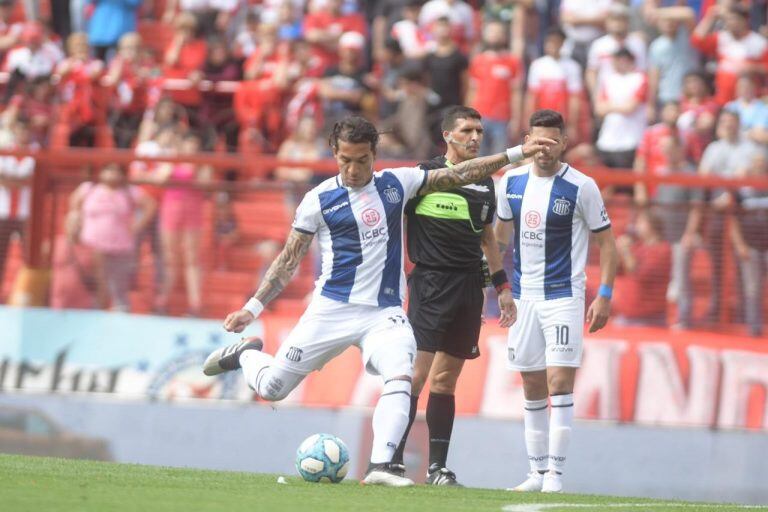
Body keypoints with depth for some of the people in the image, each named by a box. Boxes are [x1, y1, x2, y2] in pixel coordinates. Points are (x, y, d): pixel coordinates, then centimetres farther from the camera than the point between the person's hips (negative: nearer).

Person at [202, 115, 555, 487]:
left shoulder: (396, 184, 5)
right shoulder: (319, 199, -2)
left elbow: (458, 175, 10)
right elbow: (289, 260, 2)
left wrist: (515, 154, 6)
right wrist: (252, 308, -3)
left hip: (385, 312, 1)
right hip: (331, 309, -1)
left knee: (401, 378, -26)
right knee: (271, 388, 2)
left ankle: (381, 465, -29)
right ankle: (247, 354, 36)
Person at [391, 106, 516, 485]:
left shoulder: (485, 184, 13)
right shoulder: (425, 175, -4)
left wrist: (502, 286, 21)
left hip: (469, 284, 5)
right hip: (430, 283, -5)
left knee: (446, 378, 8)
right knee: (416, 373, -13)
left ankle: (437, 467, 10)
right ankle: (393, 460, -10)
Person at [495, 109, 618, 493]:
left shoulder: (581, 187, -9)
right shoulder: (511, 182, 3)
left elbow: (605, 241, -3)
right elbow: (501, 230, 19)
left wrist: (604, 295, -9)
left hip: (564, 296, -5)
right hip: (523, 295, 5)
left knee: (559, 382, -12)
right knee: (532, 387, 9)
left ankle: (555, 473, -10)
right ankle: (538, 472, 16)